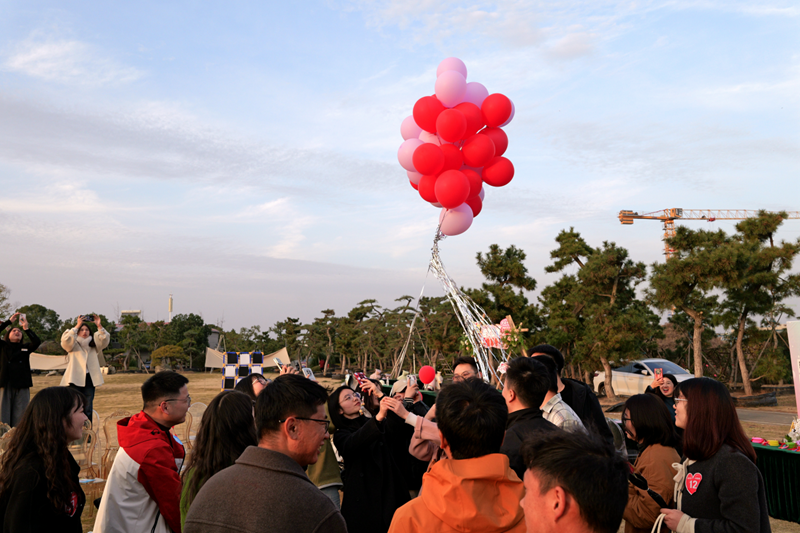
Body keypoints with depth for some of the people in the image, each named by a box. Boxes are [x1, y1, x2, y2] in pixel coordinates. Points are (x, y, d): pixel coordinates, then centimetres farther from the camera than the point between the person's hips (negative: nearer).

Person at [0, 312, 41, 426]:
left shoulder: (26, 347, 16)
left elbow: (37, 342, -4)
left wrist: (26, 328, -8)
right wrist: (9, 321, 0)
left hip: (22, 386, 1)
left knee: (20, 417, 2)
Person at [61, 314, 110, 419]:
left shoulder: (93, 345, 16)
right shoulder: (73, 345, 8)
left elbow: (105, 339, 0)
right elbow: (66, 339, -14)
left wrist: (99, 326, -12)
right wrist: (77, 325, -16)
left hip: (89, 379, 3)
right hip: (75, 379, -3)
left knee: (88, 410, 5)